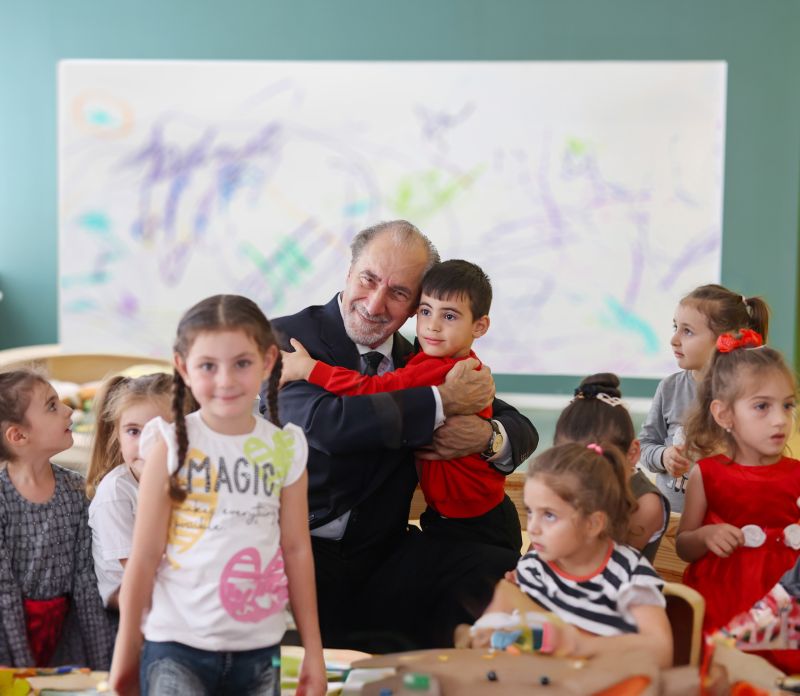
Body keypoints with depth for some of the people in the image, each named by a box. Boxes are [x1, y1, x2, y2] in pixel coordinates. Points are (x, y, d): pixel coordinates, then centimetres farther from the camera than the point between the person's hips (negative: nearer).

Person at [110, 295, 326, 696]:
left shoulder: (285, 448, 1)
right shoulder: (171, 445, -7)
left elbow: (296, 549, 6)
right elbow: (145, 555, -4)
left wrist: (313, 650, 8)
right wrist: (126, 649, 2)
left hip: (258, 649, 3)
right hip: (177, 648, -3)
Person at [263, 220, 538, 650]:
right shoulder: (285, 338, -5)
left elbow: (522, 430, 15)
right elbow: (323, 422, -25)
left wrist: (488, 436, -11)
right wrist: (441, 402, -17)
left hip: (380, 559, 6)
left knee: (503, 570, -19)